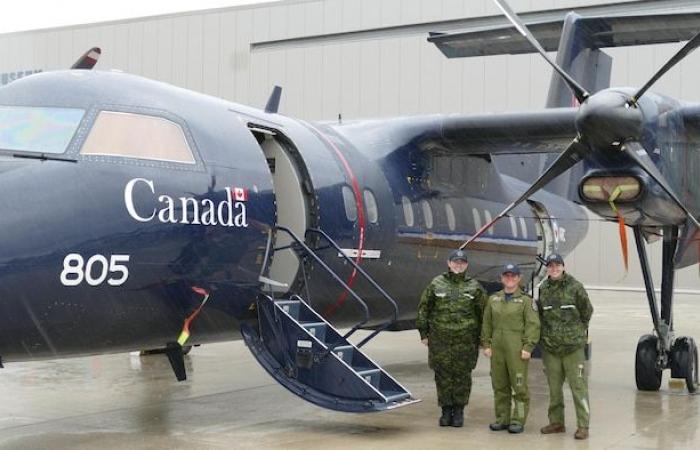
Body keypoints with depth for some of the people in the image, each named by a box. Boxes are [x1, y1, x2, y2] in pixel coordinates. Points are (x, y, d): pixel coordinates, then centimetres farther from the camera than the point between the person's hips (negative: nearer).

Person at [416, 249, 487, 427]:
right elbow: (424, 308, 9)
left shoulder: (474, 287, 5)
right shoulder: (436, 284, 5)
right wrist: (424, 333, 6)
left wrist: (482, 338, 6)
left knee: (462, 376, 3)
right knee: (442, 376, 3)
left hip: (465, 341, 0)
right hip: (440, 340, 1)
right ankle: (446, 410, 14)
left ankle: (459, 411, 15)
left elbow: (484, 313, 8)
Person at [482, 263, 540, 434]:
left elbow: (533, 325, -5)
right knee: (499, 386, 9)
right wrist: (486, 344, 8)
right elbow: (487, 324, 16)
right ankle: (502, 419, 18)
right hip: (497, 348, 4)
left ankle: (518, 420, 4)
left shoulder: (526, 301, 0)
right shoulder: (493, 299, 14)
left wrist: (528, 347, -12)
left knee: (519, 386, -3)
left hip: (517, 350, -4)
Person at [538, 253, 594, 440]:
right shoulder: (543, 289, 6)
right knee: (554, 387, 12)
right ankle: (556, 422, 23)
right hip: (550, 347, 4)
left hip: (573, 347, -4)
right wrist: (547, 332, 11)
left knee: (578, 386, -4)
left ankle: (583, 426, 0)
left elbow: (587, 311, 4)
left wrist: (578, 330, 8)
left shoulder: (575, 287, -5)